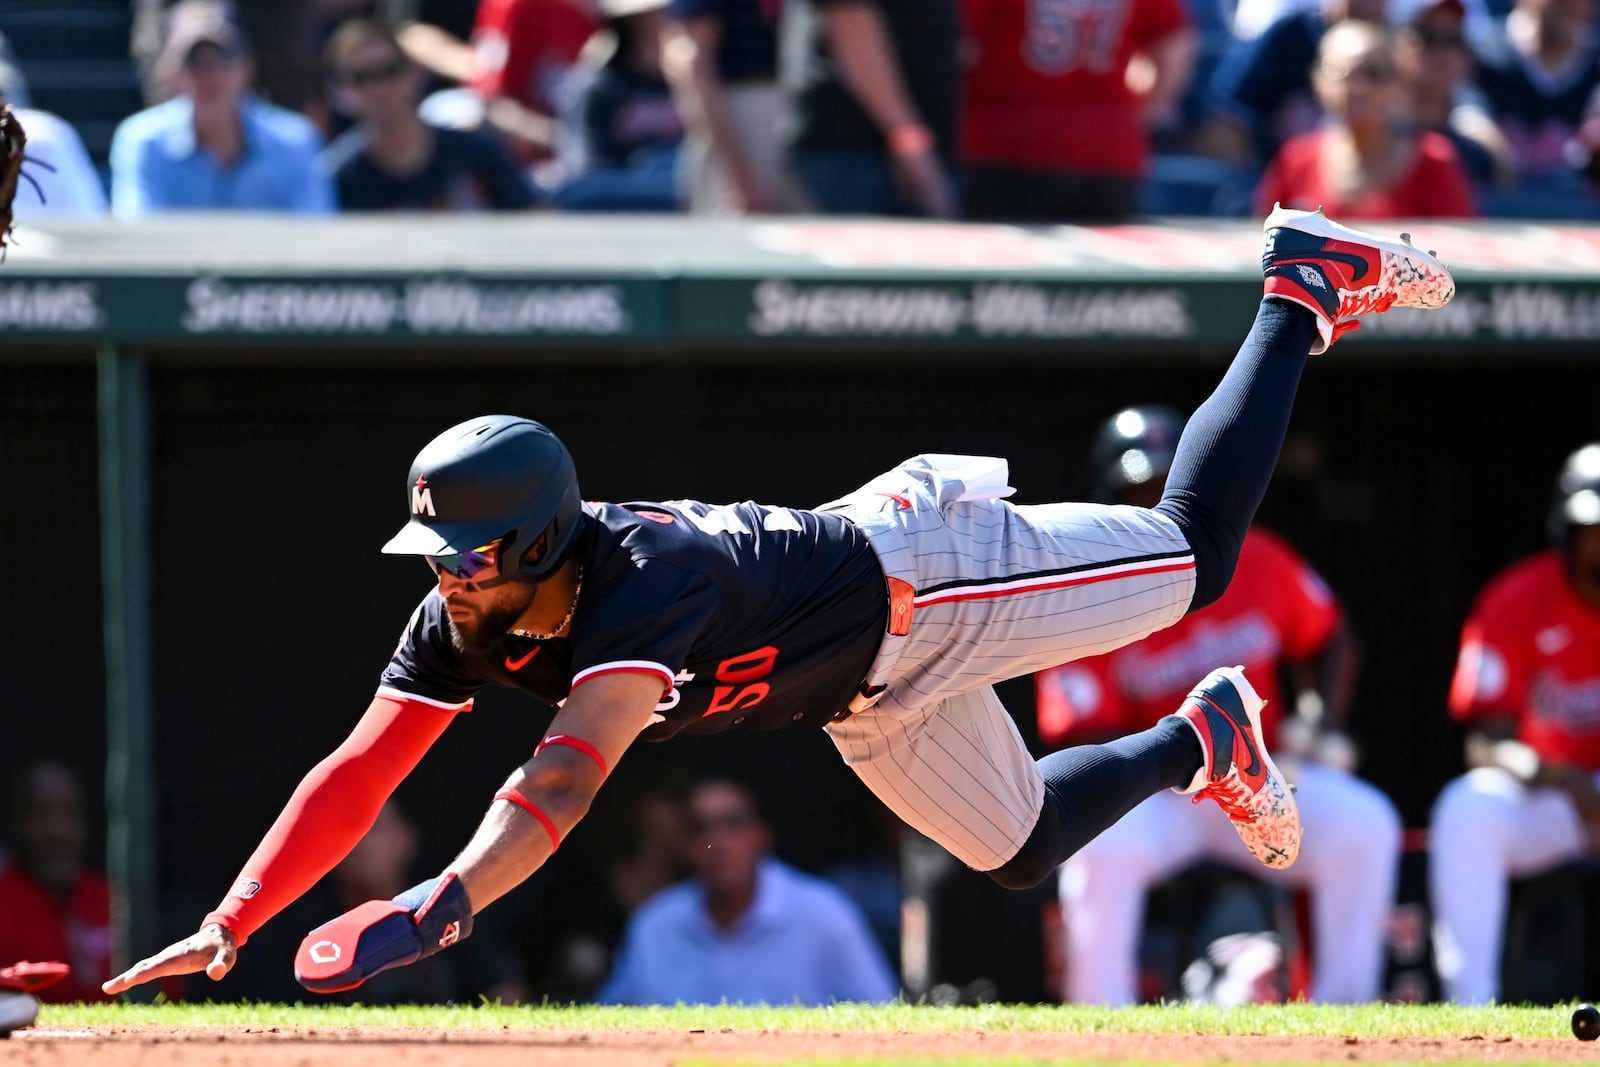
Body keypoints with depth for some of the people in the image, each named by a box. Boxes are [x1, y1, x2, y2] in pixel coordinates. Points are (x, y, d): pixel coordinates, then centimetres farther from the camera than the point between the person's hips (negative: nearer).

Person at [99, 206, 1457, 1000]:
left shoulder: (642, 588, -43)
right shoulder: (467, 622, -21)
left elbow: (569, 773, -58)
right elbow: (358, 773, -20)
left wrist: (440, 907, -72)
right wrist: (225, 929, -32)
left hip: (922, 571, -7)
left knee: (1192, 553, 7)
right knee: (1019, 847, 19)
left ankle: (1306, 287, 26)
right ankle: (1201, 739, 44)